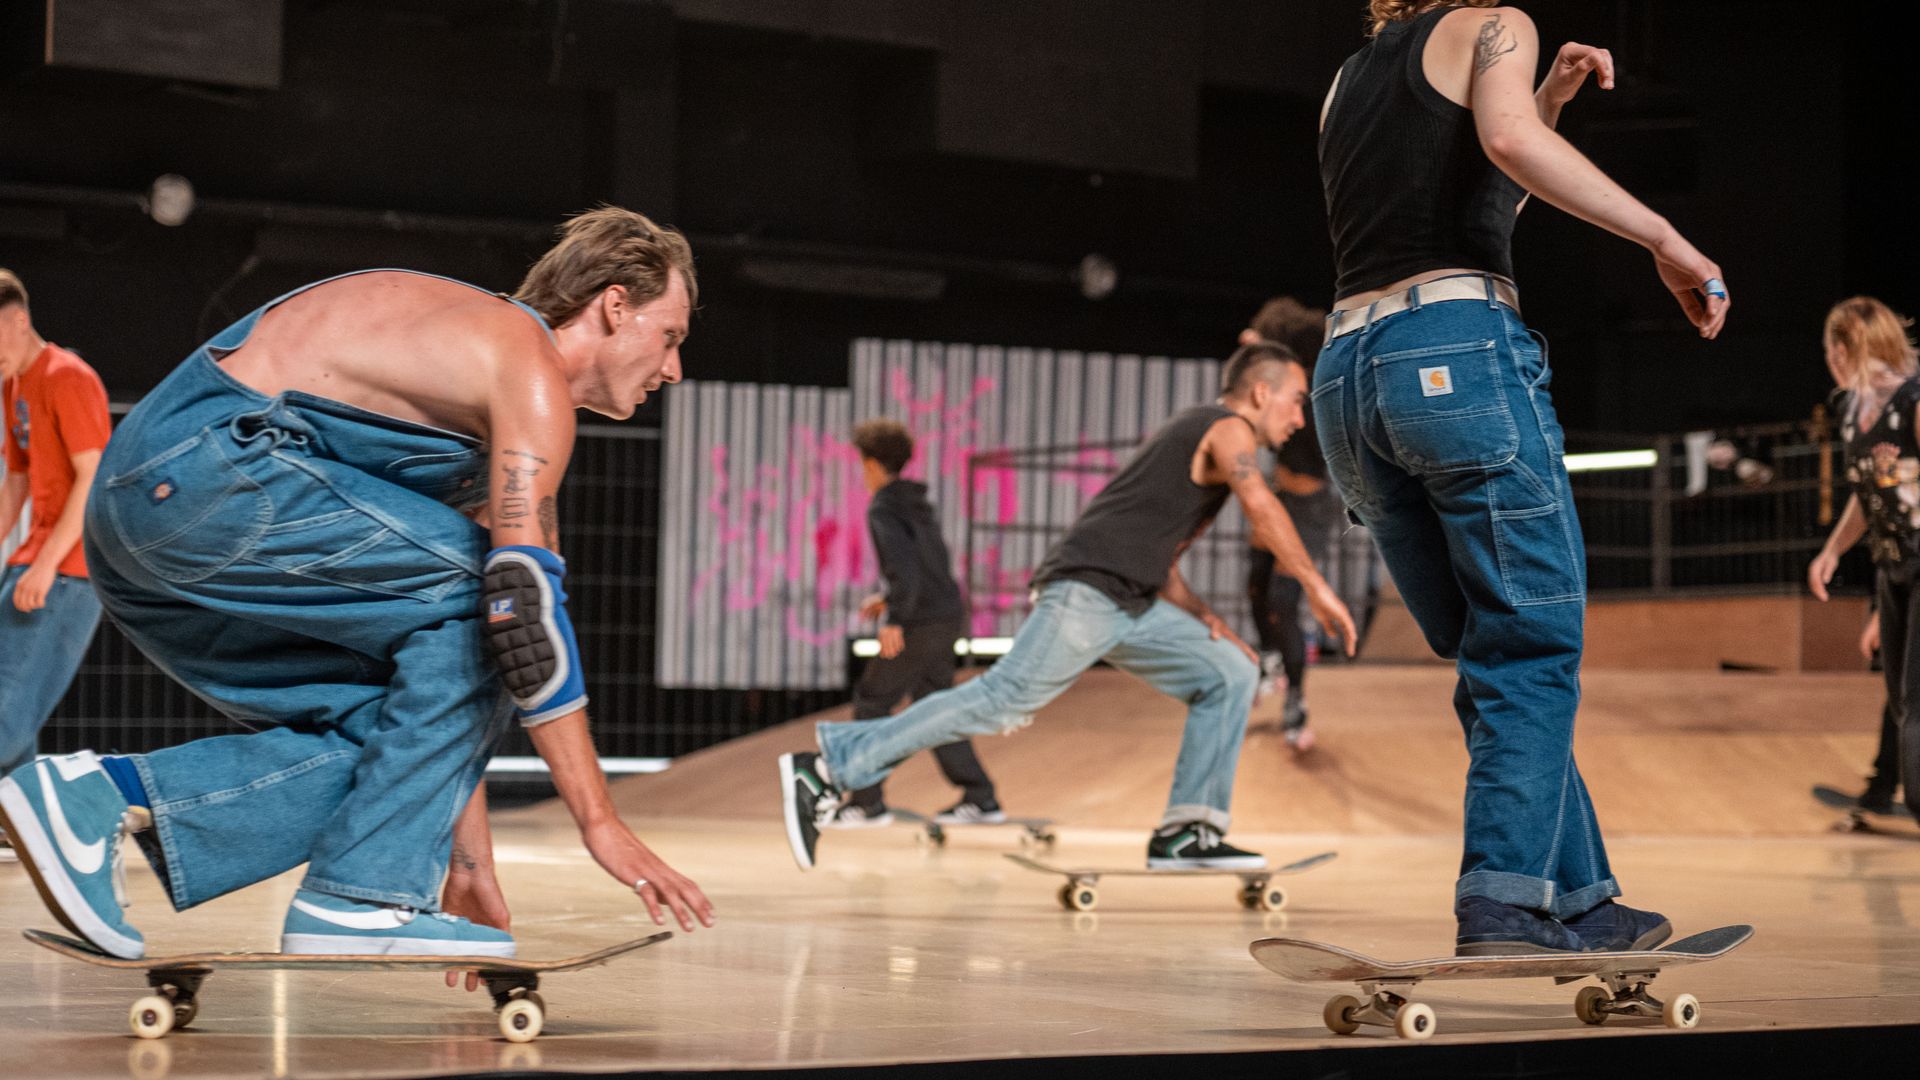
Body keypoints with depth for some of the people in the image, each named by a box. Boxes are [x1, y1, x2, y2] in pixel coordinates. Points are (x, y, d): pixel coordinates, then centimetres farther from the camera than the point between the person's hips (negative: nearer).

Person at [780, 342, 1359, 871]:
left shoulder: (1196, 438, 30)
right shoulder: (1228, 430, 0)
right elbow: (1261, 507, -20)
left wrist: (1205, 620, 16)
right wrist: (1318, 589, -18)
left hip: (1129, 605, 10)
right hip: (1088, 588, -10)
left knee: (1230, 675, 7)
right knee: (1002, 700, -16)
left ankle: (1185, 834, -1)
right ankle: (827, 769, -16)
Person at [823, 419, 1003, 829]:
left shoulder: (883, 510, -11)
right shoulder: (918, 505, 17)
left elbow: (904, 562, -25)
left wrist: (895, 619, -27)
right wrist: (890, 599, 24)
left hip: (921, 624, -9)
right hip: (949, 615, 9)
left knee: (871, 701, 1)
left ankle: (868, 802, 3)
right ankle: (981, 800, 10)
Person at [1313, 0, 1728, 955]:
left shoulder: (1349, 80, 27)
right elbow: (1509, 140, -16)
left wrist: (1548, 97, 32)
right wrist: (1666, 240, -14)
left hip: (1347, 376, 7)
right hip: (1460, 354, -7)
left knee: (1499, 657, 11)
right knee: (1534, 649, -3)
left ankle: (1579, 905, 9)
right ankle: (1506, 903, -14)